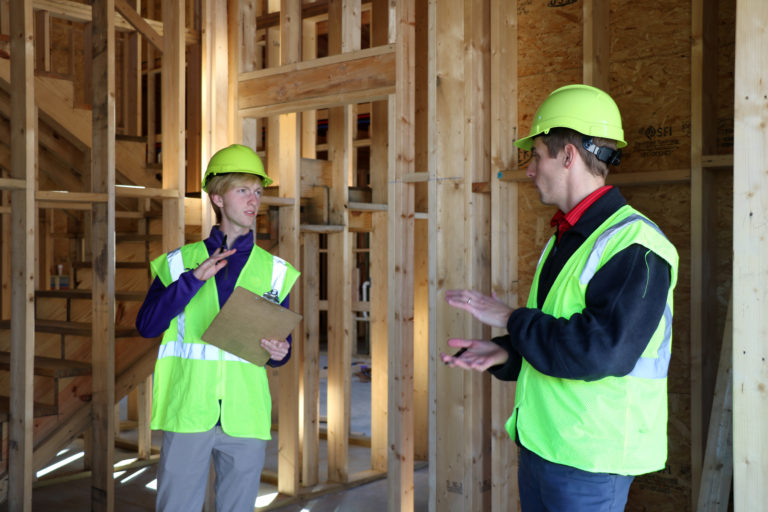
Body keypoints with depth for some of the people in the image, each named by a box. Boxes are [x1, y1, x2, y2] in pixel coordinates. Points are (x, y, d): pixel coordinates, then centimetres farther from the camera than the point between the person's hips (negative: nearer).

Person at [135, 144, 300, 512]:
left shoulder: (274, 270, 10)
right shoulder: (180, 261, 8)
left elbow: (282, 341, 13)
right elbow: (146, 326, -3)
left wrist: (279, 352, -10)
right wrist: (194, 278, -12)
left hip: (245, 415, 1)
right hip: (188, 411, -1)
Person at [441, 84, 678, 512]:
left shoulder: (634, 245, -19)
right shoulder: (564, 238, 12)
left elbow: (601, 350, -29)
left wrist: (511, 319, -18)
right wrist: (504, 352, -1)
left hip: (590, 460, -8)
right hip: (539, 444, 9)